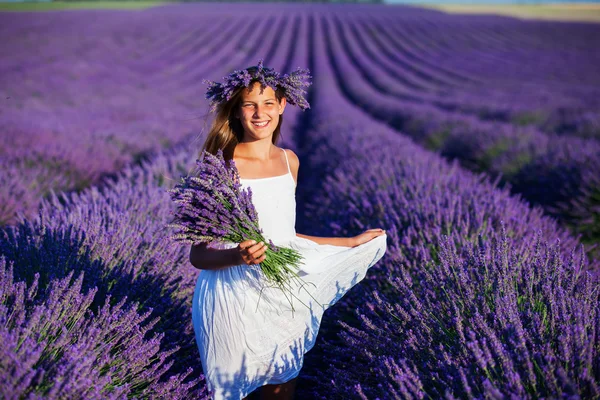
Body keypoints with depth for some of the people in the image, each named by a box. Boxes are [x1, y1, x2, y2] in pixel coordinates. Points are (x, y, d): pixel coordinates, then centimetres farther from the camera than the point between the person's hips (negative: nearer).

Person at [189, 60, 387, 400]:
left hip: (284, 296, 5)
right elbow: (199, 254, -13)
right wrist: (237, 256, -33)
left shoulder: (289, 160, 4)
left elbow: (281, 237, 10)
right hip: (235, 301, -5)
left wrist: (351, 243, 16)